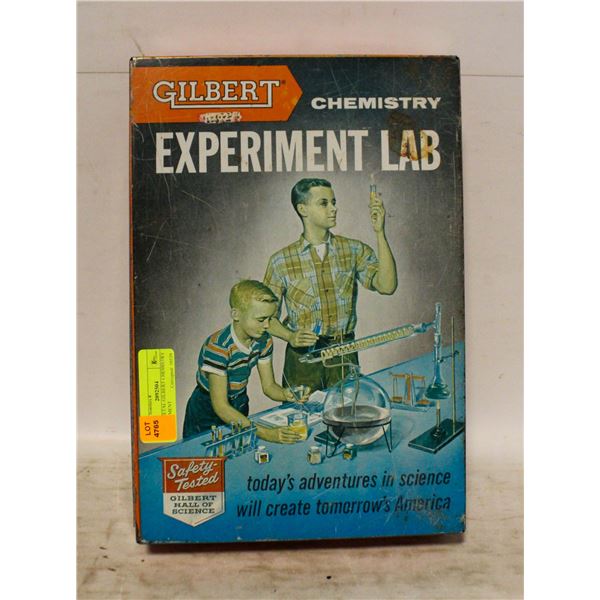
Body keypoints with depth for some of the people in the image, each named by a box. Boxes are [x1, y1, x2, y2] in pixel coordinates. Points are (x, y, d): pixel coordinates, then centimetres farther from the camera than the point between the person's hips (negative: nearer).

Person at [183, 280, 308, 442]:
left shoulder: (263, 340, -11)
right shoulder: (218, 347, -33)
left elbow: (268, 385, -4)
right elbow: (220, 406, -34)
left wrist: (285, 394, -28)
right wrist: (264, 433, -42)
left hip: (239, 408, 6)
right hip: (207, 415, -6)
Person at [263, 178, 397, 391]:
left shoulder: (354, 251, 2)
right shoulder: (281, 261, -1)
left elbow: (386, 286, -12)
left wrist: (379, 233, -15)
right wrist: (290, 336, -15)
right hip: (302, 358, -1)